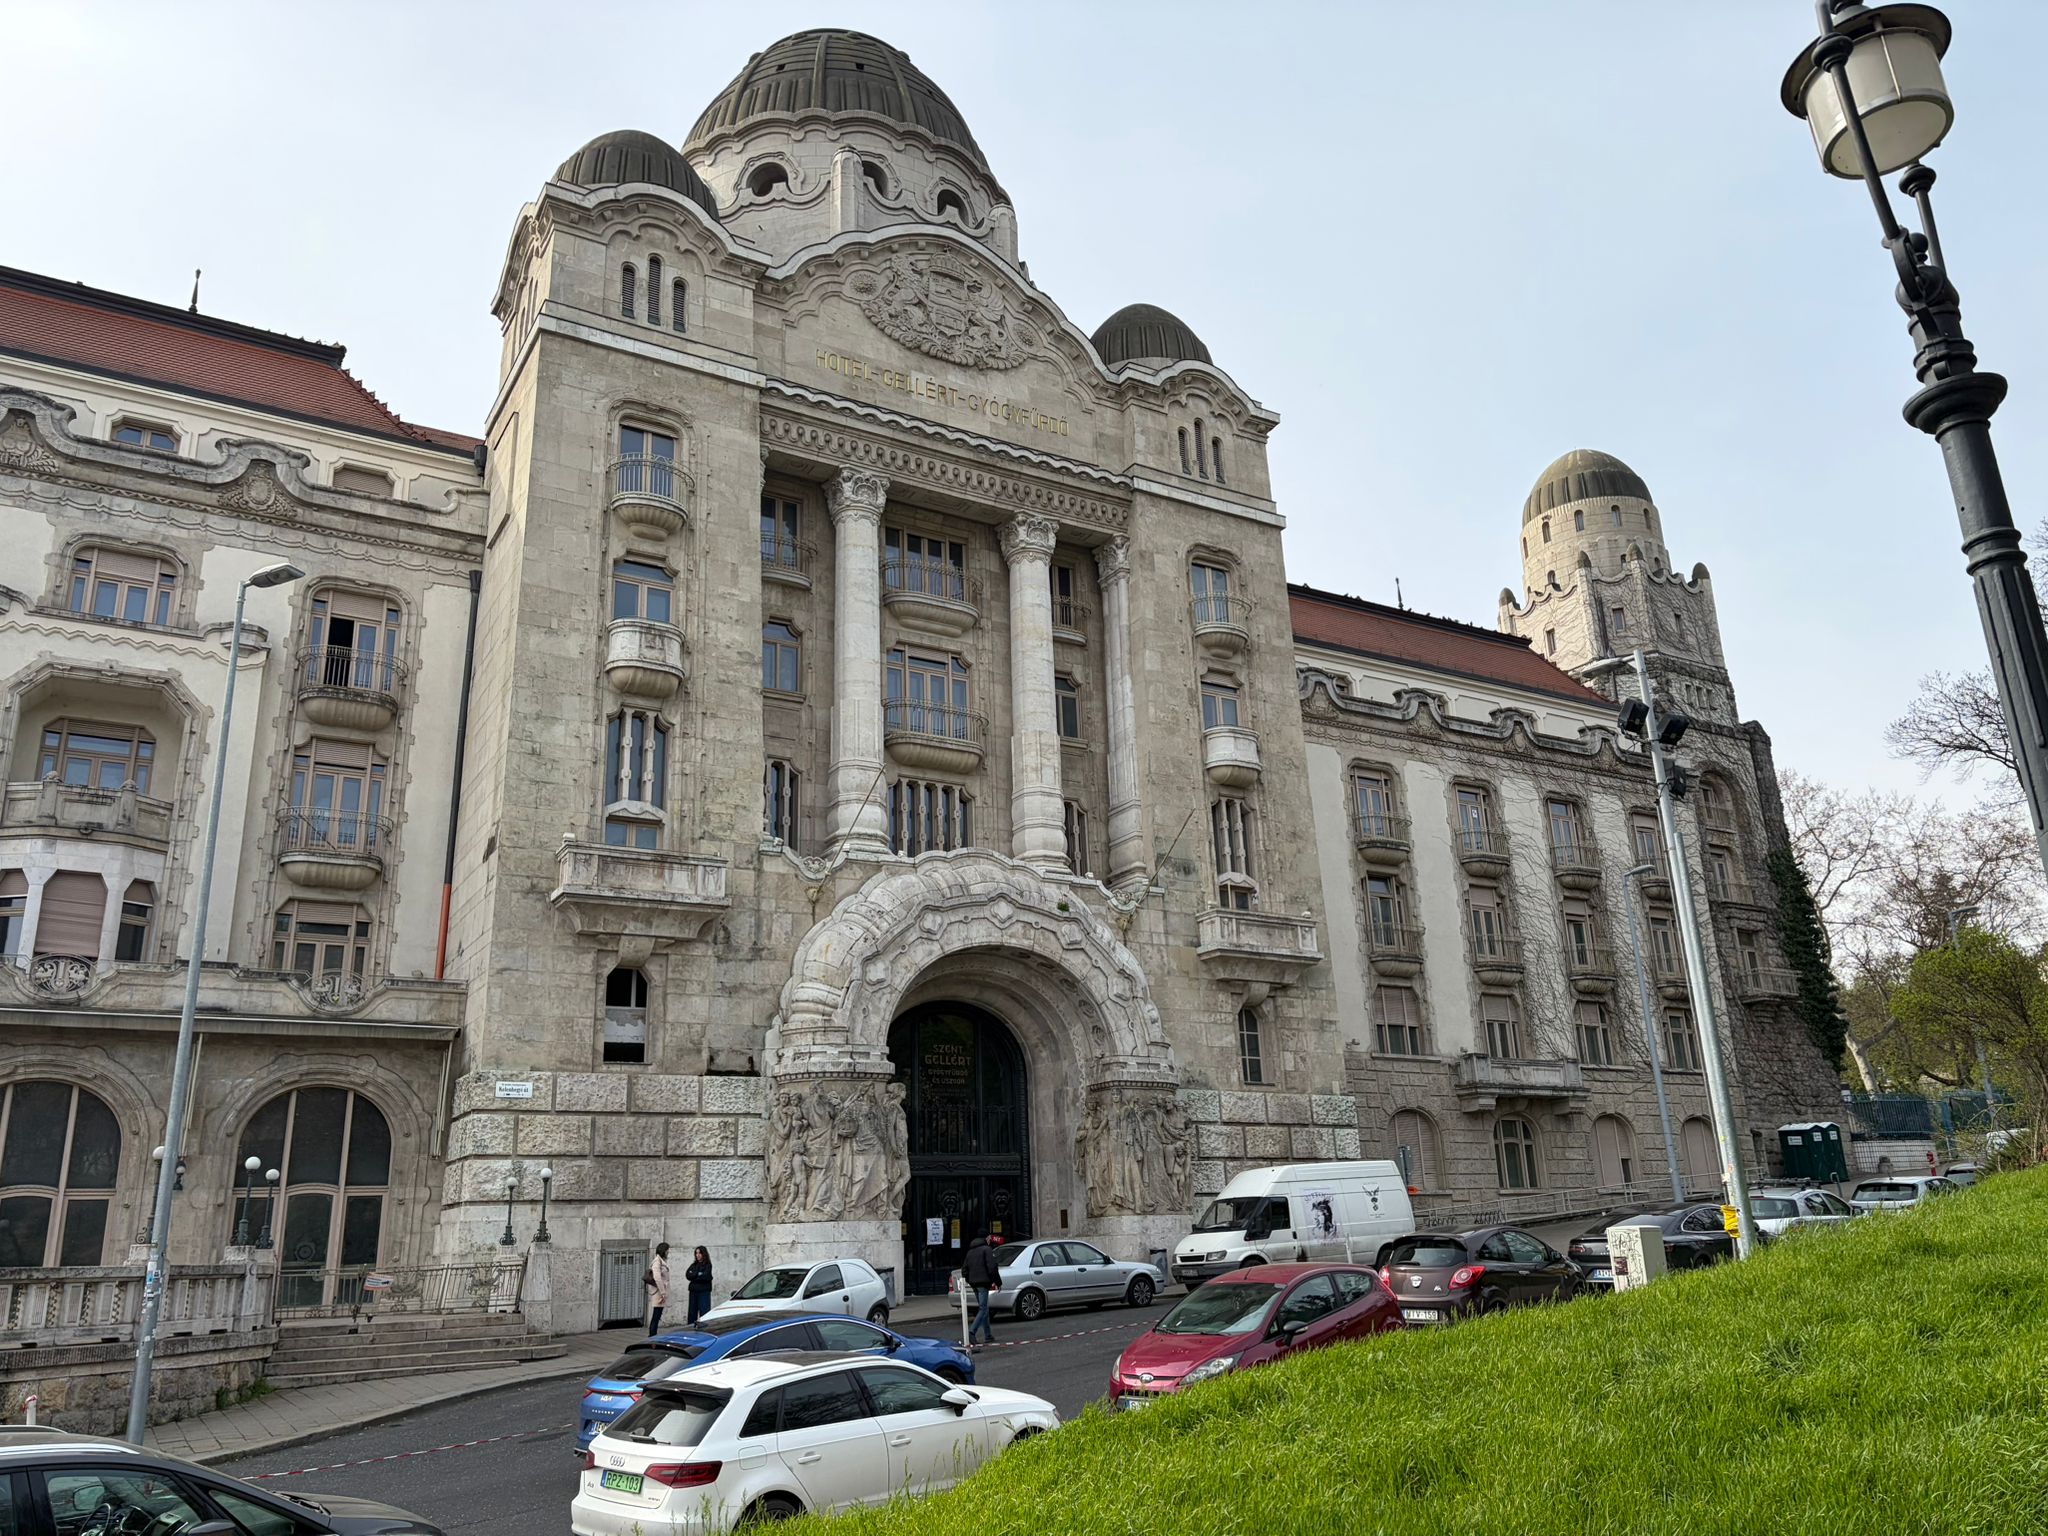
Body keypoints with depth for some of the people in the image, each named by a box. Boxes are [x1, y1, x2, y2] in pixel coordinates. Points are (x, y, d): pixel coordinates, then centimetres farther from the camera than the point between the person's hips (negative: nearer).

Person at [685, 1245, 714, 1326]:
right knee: (692, 1311, 5)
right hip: (693, 1291, 5)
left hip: (704, 1291, -5)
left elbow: (705, 1276, -12)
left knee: (704, 1311, -9)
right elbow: (687, 1275, 3)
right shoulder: (694, 1265, 15)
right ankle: (691, 1326, 10)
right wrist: (698, 1275, -7)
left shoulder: (707, 1265, 1)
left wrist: (693, 1275, -3)